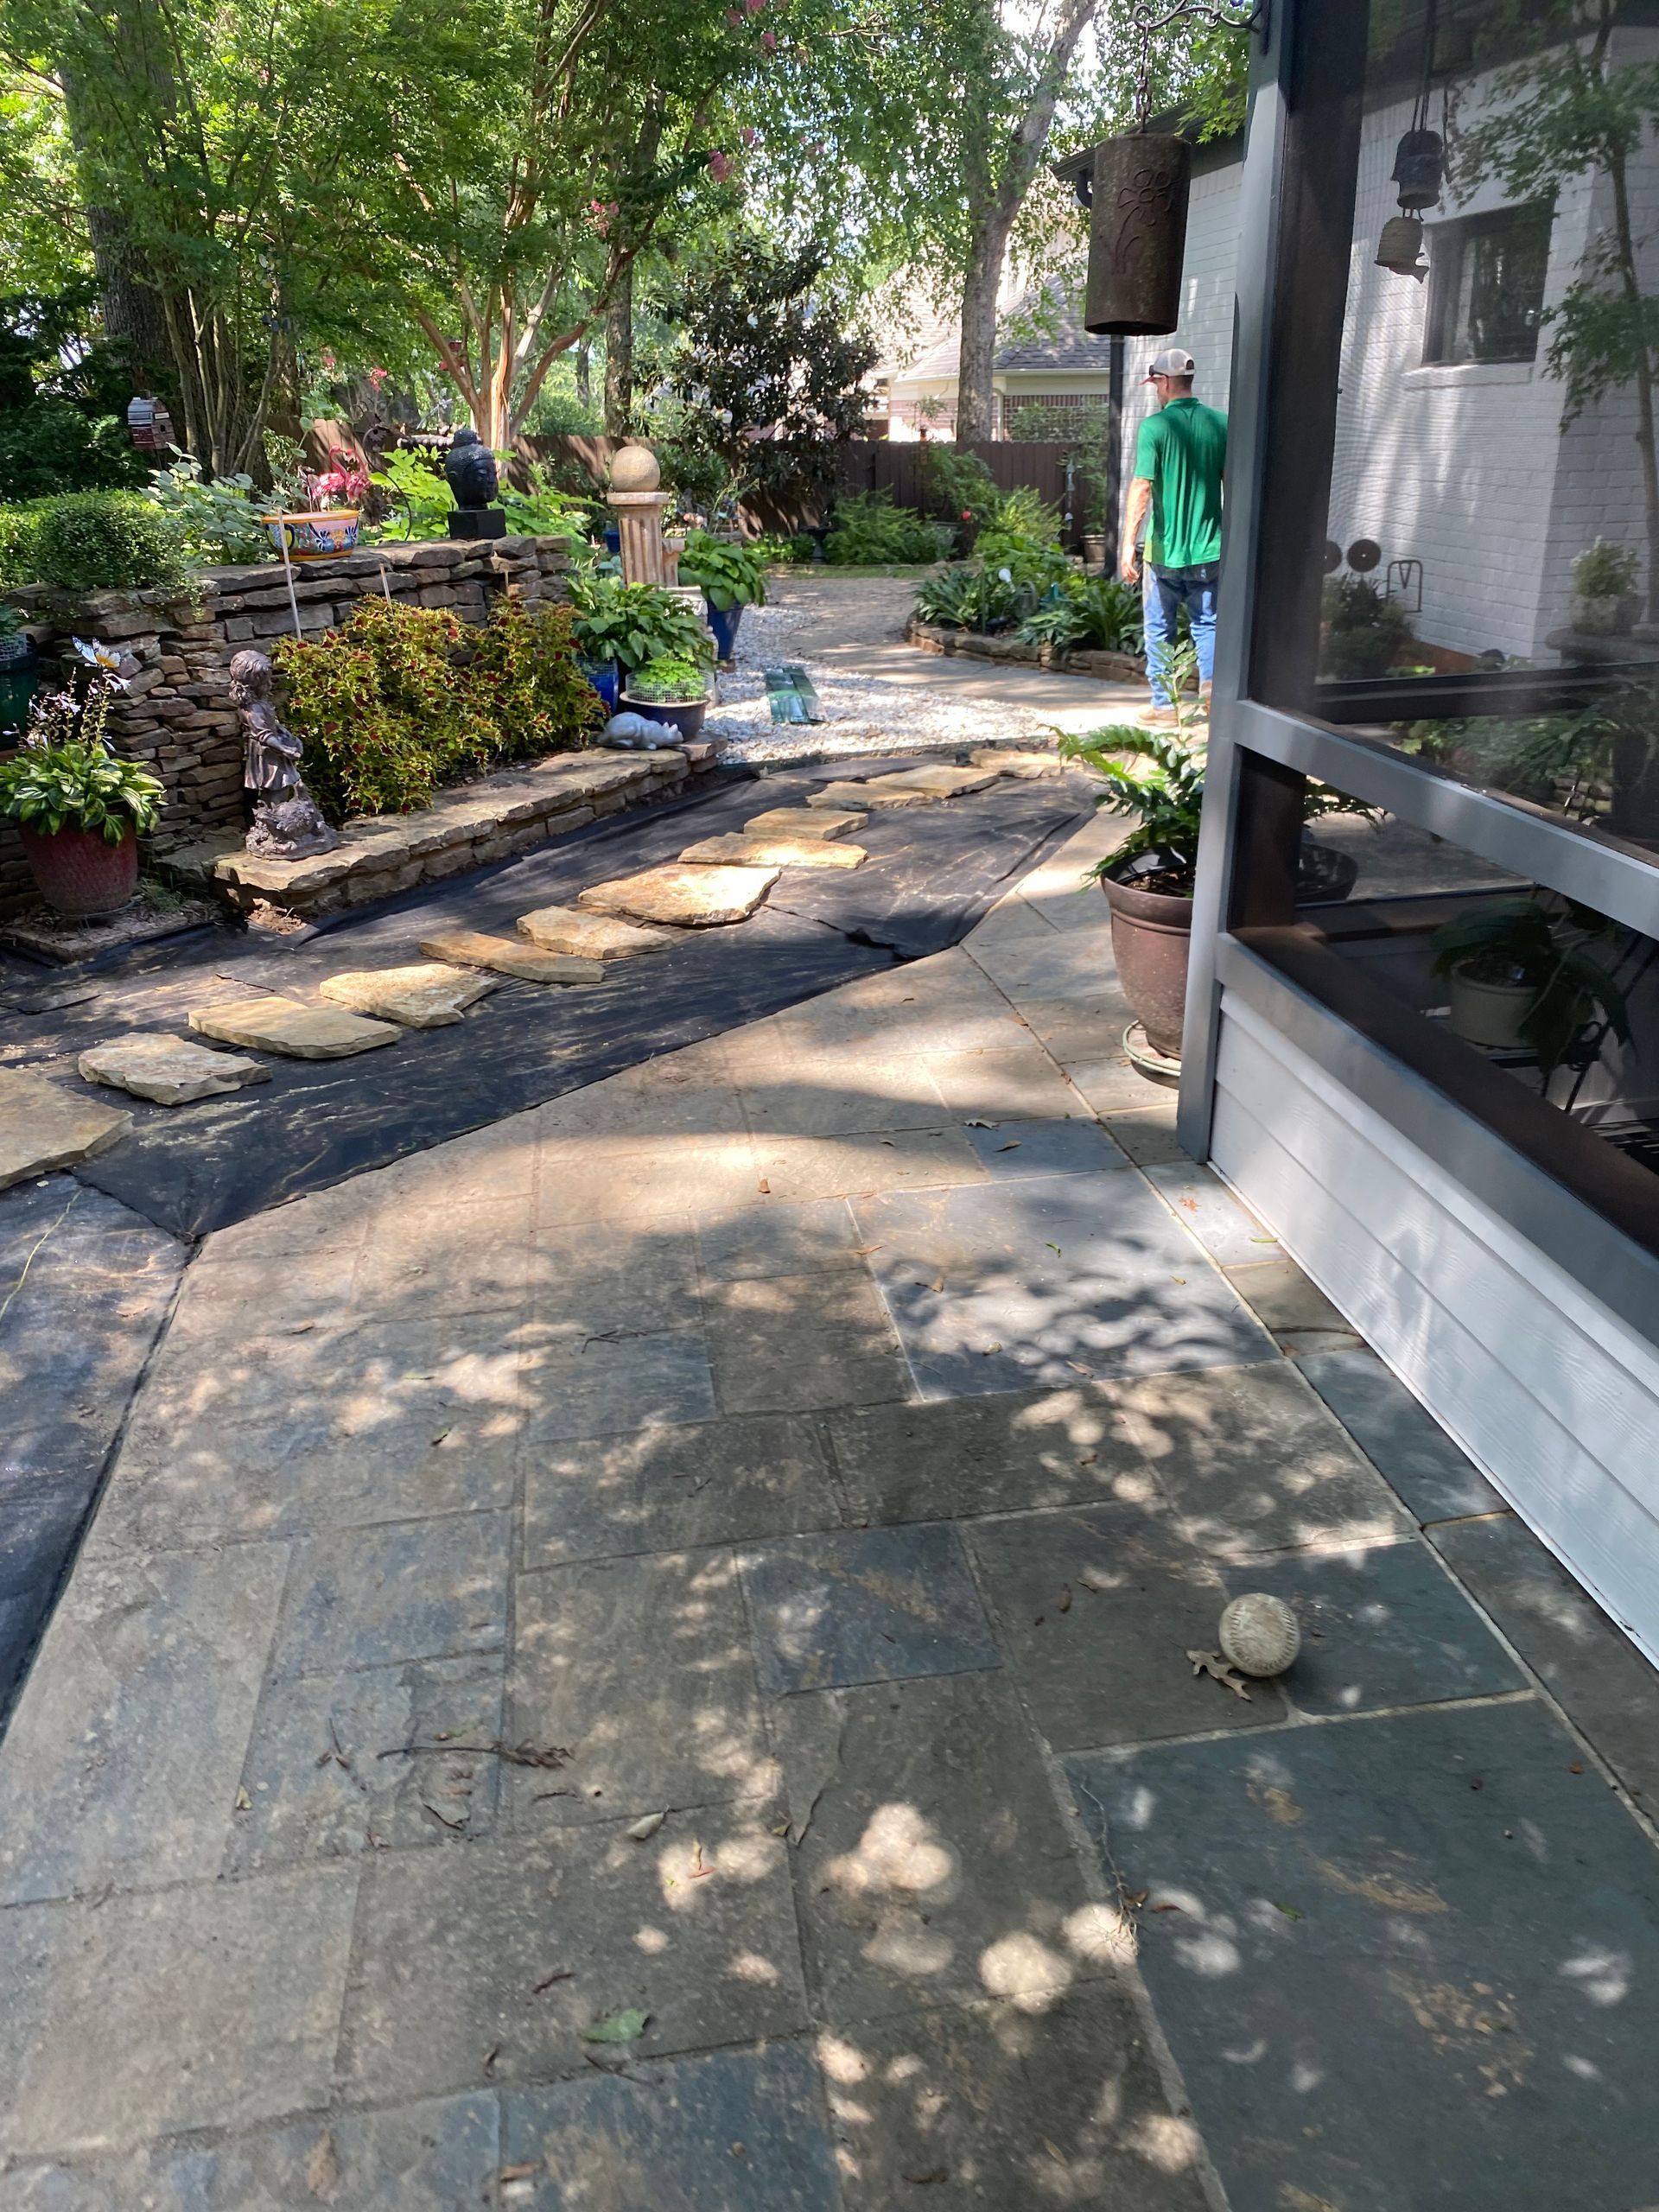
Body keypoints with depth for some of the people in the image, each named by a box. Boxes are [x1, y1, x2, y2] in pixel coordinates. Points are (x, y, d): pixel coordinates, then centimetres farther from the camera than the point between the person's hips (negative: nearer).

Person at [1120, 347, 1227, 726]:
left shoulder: (1155, 426, -9)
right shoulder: (1221, 424, 3)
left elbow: (1141, 488, -15)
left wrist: (1128, 545, -15)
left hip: (1165, 549, -3)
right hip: (1209, 548, 3)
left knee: (1159, 629, 9)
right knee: (1207, 623, 13)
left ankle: (1165, 705, 13)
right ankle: (1212, 685, -7)